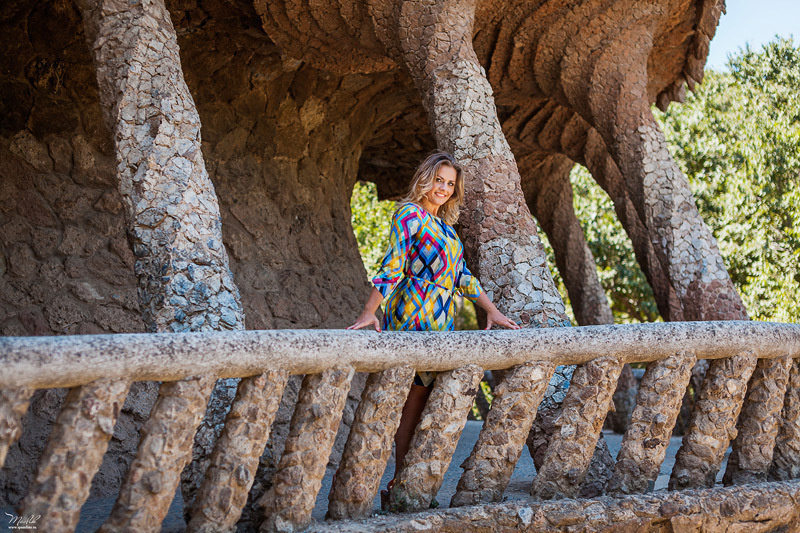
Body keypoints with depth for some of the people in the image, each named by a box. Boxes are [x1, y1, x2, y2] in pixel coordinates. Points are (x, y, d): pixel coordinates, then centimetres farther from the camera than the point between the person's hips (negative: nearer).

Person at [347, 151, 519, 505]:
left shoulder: (445, 225, 21)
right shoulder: (410, 214, -4)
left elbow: (462, 275, 22)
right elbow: (392, 266, -15)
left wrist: (492, 310, 15)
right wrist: (368, 314, -22)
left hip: (441, 321, 8)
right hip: (415, 315, -8)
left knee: (417, 400, 5)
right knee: (415, 399, -8)